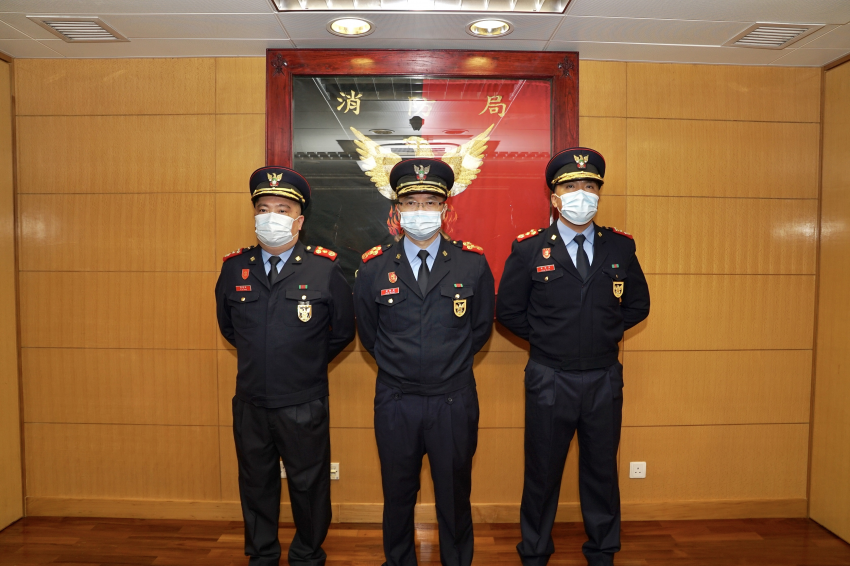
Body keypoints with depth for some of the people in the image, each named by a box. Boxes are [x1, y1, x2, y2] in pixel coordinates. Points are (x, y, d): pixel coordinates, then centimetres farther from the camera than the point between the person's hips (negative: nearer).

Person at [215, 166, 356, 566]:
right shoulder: (234, 268, -2)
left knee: (309, 487, 14)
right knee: (256, 486, 20)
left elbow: (342, 332, 1)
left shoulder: (325, 269, -10)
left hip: (304, 406, -3)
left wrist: (308, 363, 6)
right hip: (250, 404, 3)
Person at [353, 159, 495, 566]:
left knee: (454, 497, 15)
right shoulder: (373, 268, -3)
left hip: (454, 403, 0)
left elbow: (481, 327, 8)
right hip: (395, 404, 1)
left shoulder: (473, 264, -4)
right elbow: (368, 334, 10)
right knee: (397, 496, 17)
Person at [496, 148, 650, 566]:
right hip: (549, 380, -2)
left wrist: (606, 331, 4)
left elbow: (637, 304, 13)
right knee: (542, 473, 11)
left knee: (602, 470, 16)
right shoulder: (529, 250, -5)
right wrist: (544, 337, -2)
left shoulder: (620, 247, 3)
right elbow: (507, 310, 0)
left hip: (604, 379, 2)